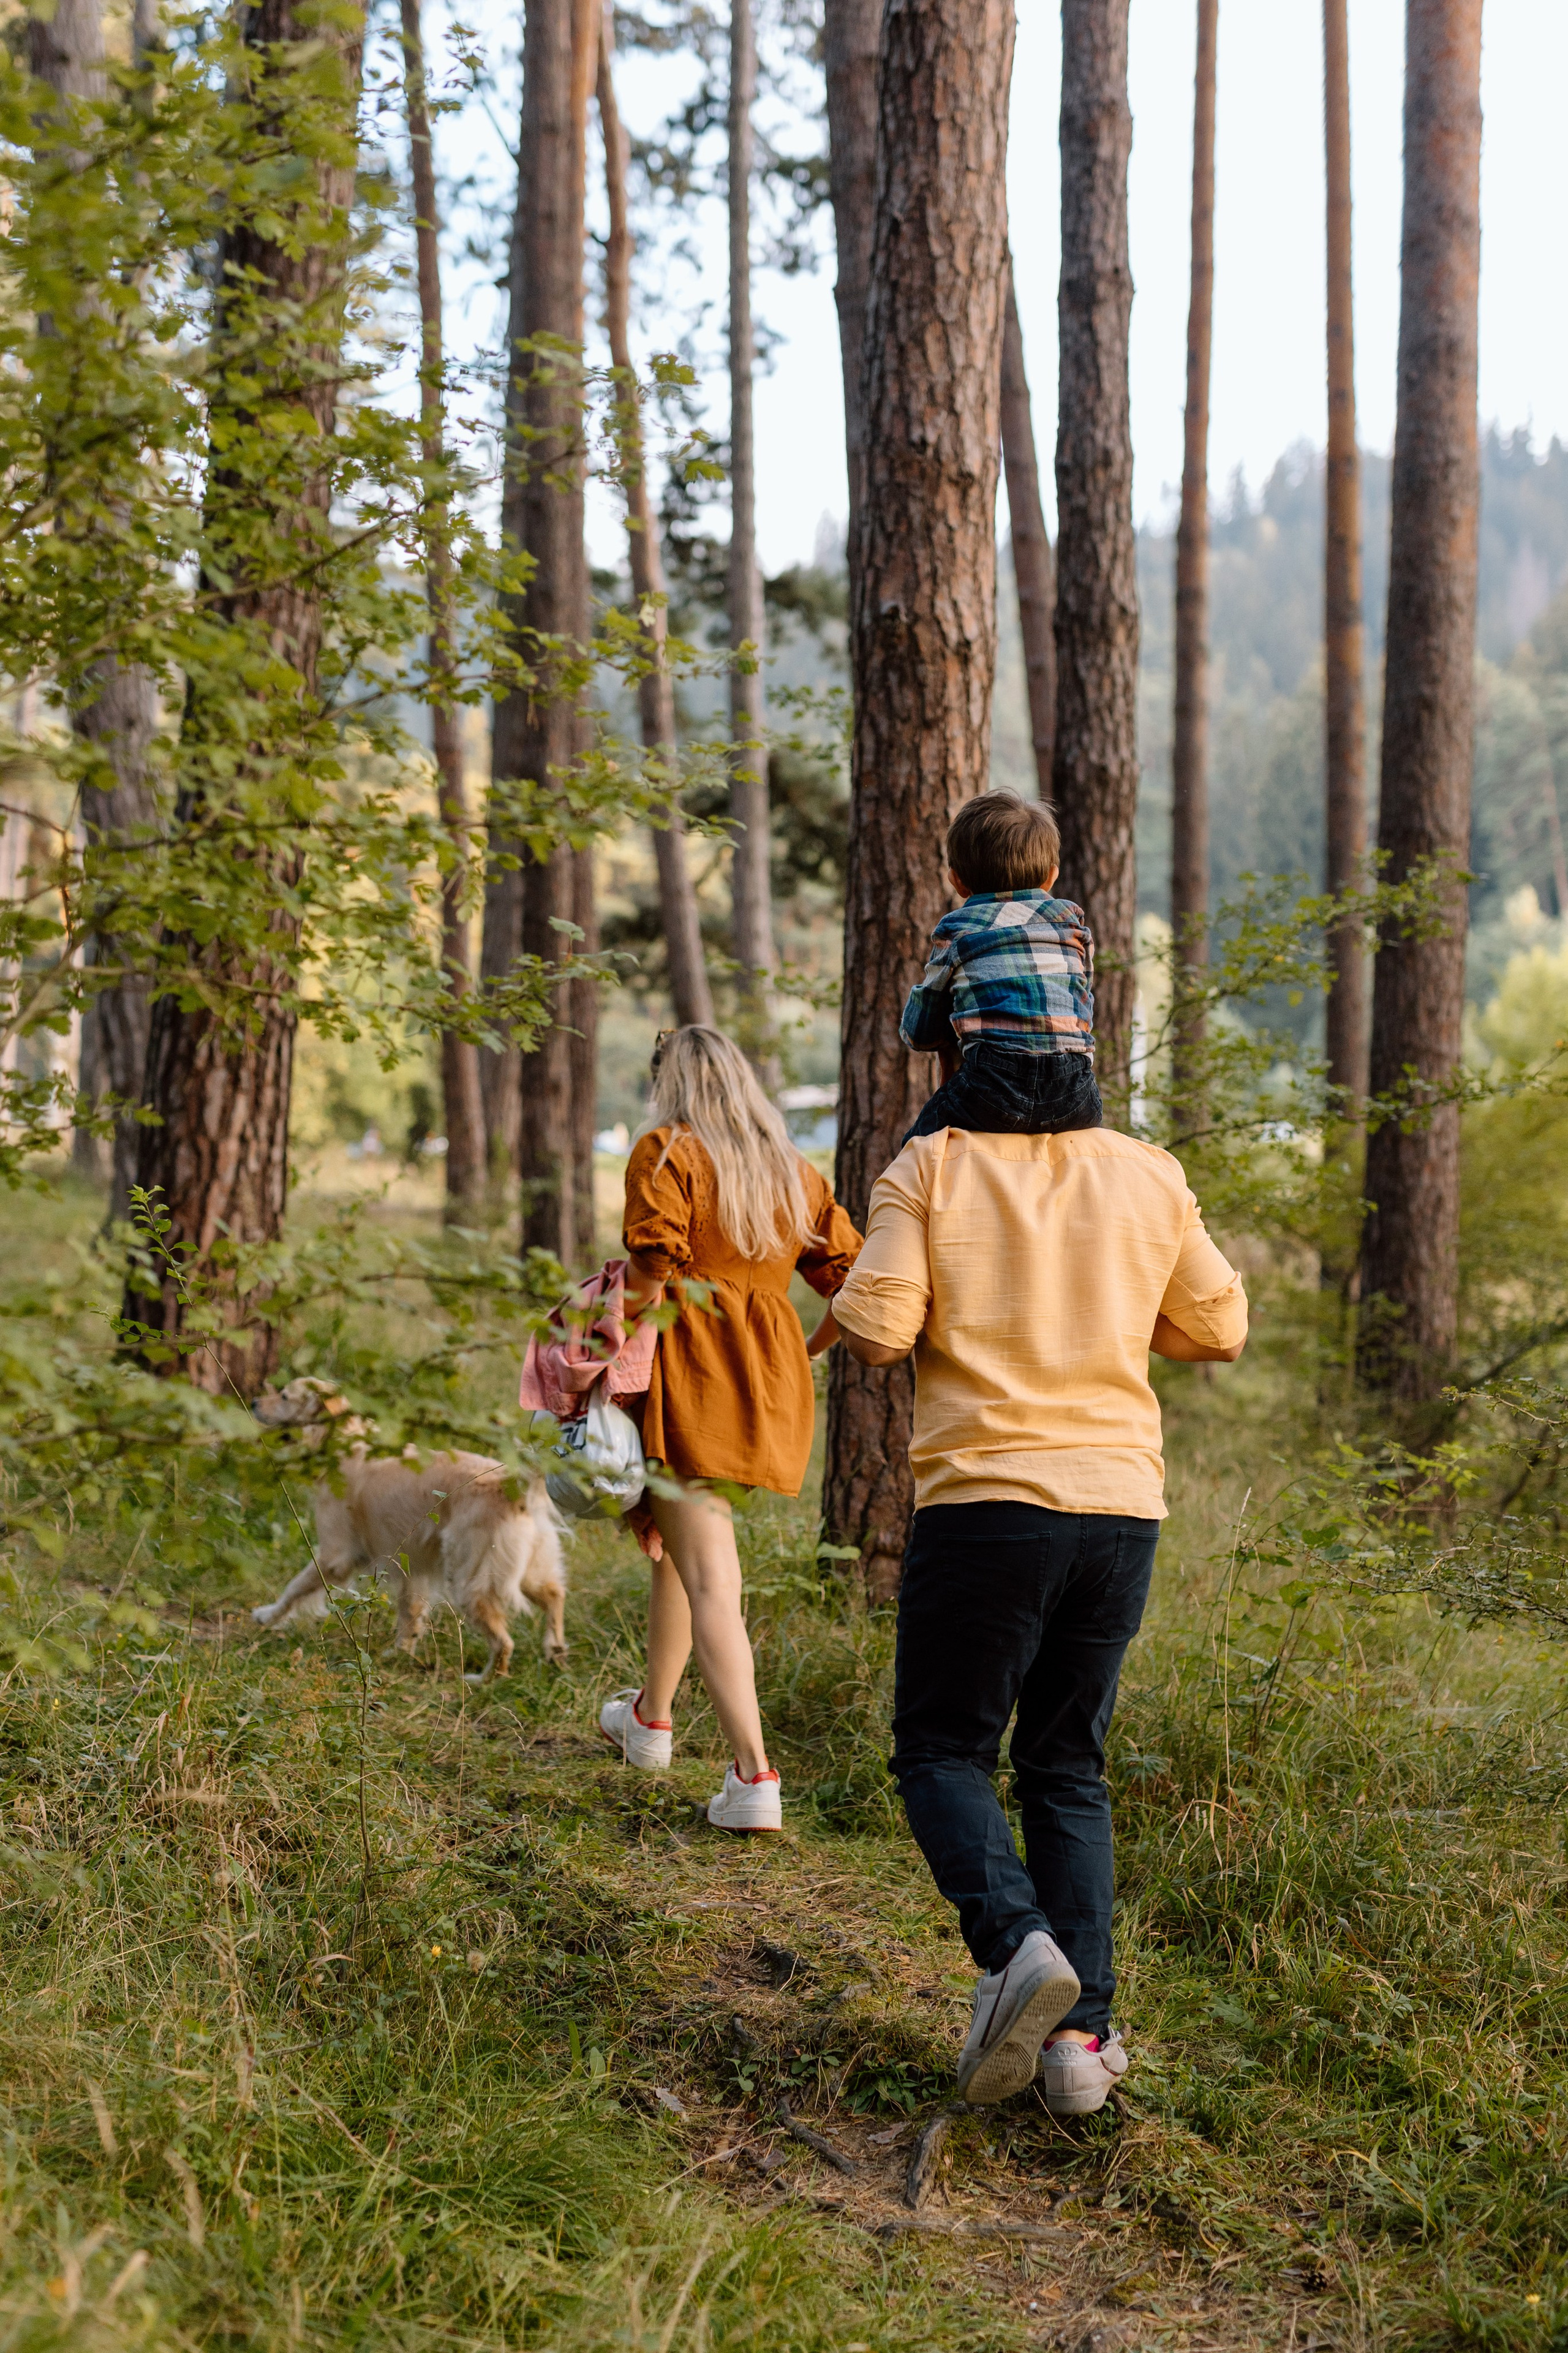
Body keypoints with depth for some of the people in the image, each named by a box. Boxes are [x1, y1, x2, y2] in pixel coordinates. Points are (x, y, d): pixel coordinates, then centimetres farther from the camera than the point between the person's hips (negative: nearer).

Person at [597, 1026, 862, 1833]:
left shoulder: (666, 1152, -4)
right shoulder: (796, 1174, 14)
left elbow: (651, 1266, -15)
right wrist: (810, 1349, 23)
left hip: (691, 1371, -7)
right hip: (773, 1380, 7)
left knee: (710, 1579, -7)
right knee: (682, 1542, 25)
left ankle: (754, 1776, -15)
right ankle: (650, 1716, 41)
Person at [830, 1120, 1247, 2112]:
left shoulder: (930, 1167, -3)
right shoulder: (1150, 1177, 8)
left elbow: (875, 1329, -10)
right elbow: (1220, 1328, 15)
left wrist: (853, 1294, 11)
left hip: (985, 1501, -3)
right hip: (1123, 1507, 4)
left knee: (942, 1753, 10)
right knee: (1070, 1769, 14)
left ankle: (1015, 1943, -15)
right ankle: (1081, 2031, 5)